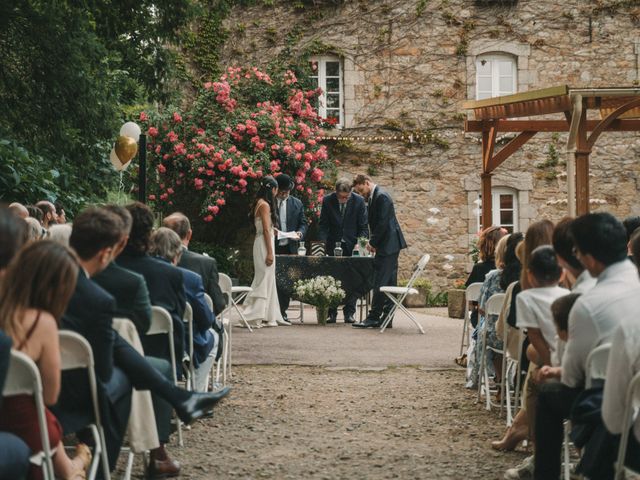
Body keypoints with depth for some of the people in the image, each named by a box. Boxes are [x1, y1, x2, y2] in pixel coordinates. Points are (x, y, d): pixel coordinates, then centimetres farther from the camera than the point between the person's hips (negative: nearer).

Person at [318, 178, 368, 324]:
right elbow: (323, 225, -3)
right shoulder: (327, 200, -6)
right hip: (333, 246, 1)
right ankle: (331, 313, 6)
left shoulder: (359, 201, -8)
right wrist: (322, 243, -17)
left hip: (352, 246, -1)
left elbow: (364, 227, -4)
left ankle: (349, 313, 6)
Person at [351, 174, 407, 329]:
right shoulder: (373, 197, 16)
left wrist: (373, 242, -12)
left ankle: (374, 317, -9)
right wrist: (373, 242, 7)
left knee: (380, 283, -9)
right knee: (388, 283, 10)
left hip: (388, 245, -10)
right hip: (388, 246, 10)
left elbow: (383, 223, -20)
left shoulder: (381, 197, -14)